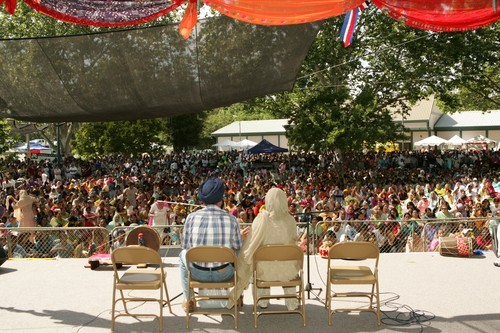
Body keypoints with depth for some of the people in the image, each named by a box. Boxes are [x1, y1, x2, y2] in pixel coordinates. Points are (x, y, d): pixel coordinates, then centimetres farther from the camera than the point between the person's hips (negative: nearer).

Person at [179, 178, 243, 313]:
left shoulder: (192, 217, -11)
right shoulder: (231, 219, -12)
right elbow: (237, 247, 1)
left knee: (183, 255, 34)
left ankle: (188, 301, 36)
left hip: (197, 273, 0)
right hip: (223, 274, 0)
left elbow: (184, 245, -1)